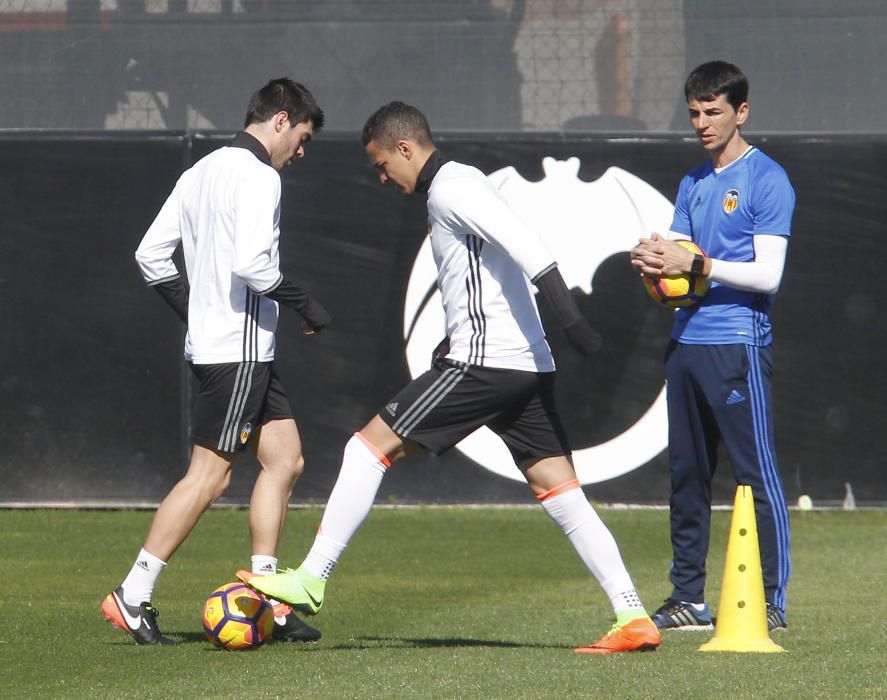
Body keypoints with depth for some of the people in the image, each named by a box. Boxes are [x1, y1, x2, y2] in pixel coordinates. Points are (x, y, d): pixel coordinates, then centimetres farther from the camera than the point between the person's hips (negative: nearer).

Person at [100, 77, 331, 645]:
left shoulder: (201, 172, 16)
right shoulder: (259, 177, -13)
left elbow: (151, 254, 16)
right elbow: (251, 263, -24)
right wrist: (304, 304, -12)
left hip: (211, 340, 10)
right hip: (240, 348, -10)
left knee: (284, 459, 10)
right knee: (210, 475, -8)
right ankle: (132, 598, -6)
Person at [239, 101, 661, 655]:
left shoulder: (449, 189, -8)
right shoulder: (461, 185, 23)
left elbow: (520, 242, -21)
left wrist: (568, 313, -30)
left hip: (484, 362, -10)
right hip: (528, 366, 10)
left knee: (371, 445, -3)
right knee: (563, 496, 5)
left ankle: (310, 581, -1)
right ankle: (633, 618, -3)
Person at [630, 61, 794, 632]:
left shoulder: (767, 180, -5)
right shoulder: (693, 184, 19)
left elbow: (767, 274, -13)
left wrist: (696, 264, -19)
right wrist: (654, 263, -5)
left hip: (739, 343, -8)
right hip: (687, 342, 8)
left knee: (757, 474, -7)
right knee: (687, 474, 9)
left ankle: (772, 601, -6)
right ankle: (688, 599, 15)